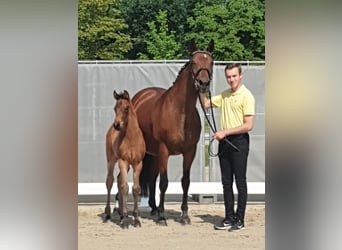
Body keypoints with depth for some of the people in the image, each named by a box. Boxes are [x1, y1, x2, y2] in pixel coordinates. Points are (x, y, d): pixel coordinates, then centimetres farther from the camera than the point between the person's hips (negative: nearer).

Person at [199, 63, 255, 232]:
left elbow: (248, 126, -17)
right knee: (226, 183, 10)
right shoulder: (224, 95, 12)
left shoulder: (246, 96, -12)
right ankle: (229, 218, 17)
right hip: (224, 141, 7)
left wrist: (225, 132, -19)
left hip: (239, 141, -7)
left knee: (240, 182, -2)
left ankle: (240, 220, 3)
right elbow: (206, 104, 20)